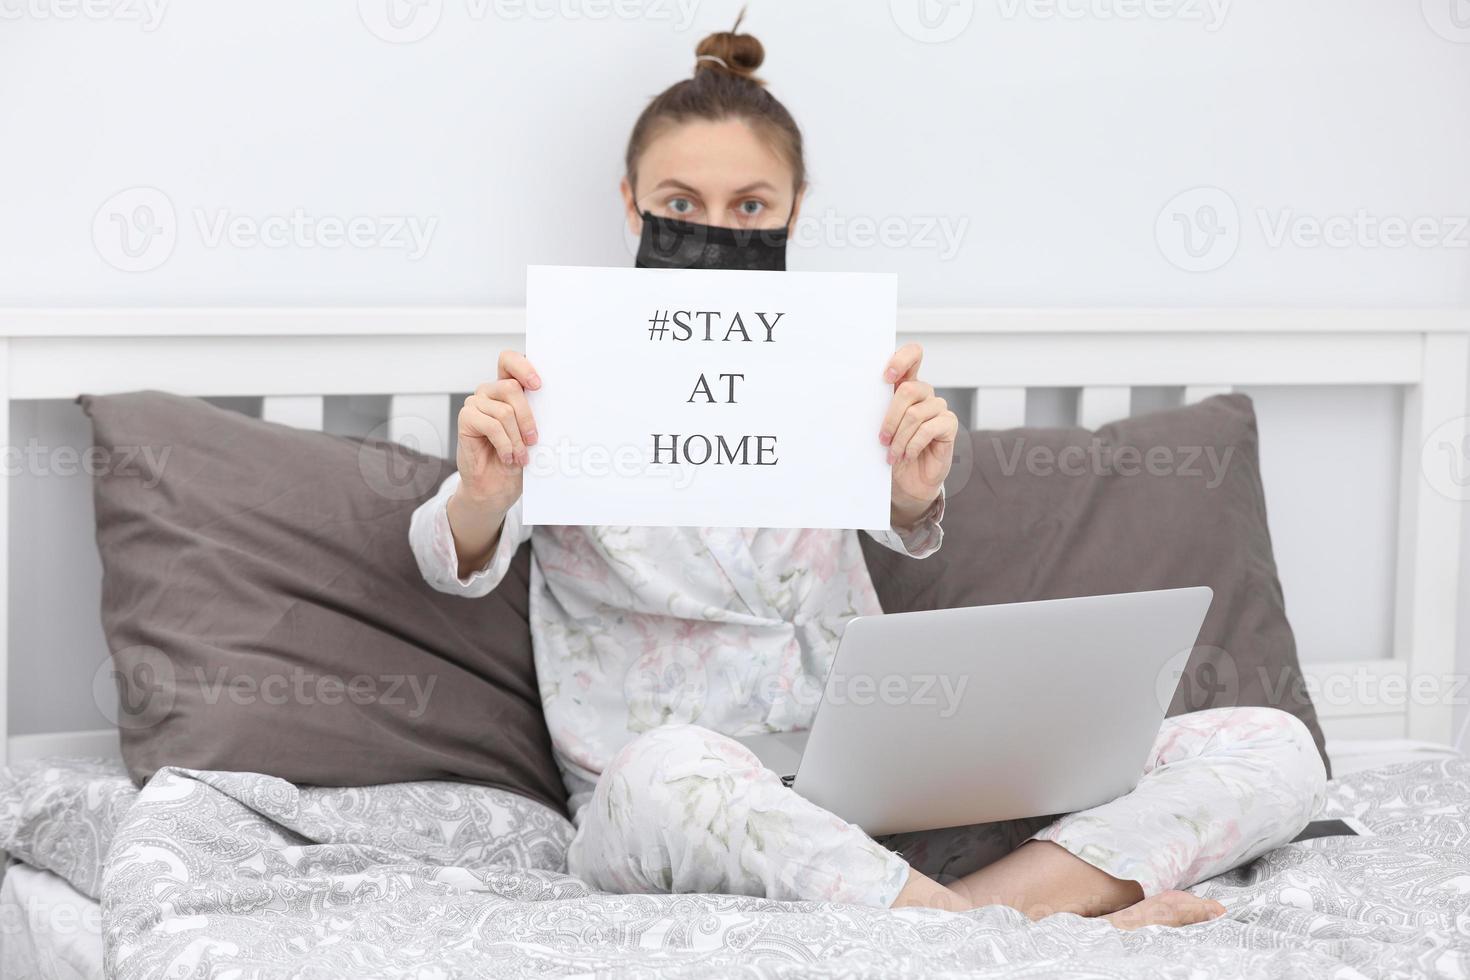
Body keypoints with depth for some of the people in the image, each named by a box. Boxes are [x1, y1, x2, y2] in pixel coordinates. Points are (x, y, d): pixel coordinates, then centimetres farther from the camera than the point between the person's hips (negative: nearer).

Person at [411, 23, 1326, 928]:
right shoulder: (569, 377, 3)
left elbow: (909, 534, -7)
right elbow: (459, 564, -13)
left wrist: (917, 490, -32)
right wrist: (481, 496, -38)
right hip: (656, 820, -4)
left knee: (1273, 748, -12)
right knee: (672, 768, -44)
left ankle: (975, 904, -33)